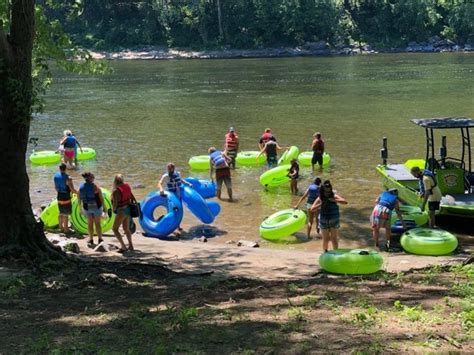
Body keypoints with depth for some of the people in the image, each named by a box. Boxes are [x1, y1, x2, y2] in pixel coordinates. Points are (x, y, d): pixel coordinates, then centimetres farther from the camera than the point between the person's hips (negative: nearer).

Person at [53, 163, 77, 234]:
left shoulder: (56, 176, -1)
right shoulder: (68, 178, -22)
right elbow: (72, 190, -18)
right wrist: (77, 192, 2)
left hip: (59, 198, 7)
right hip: (66, 198, -7)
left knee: (61, 213, 18)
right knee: (66, 214, 4)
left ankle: (61, 228, 27)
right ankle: (66, 229, 12)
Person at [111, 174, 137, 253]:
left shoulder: (115, 191, -18)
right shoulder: (127, 187, 2)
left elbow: (115, 204, -19)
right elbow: (132, 198, 10)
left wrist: (113, 209, 2)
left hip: (121, 211, -8)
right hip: (128, 209, 8)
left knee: (115, 229, 1)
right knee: (126, 228, 22)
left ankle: (123, 246, -8)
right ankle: (130, 245, 28)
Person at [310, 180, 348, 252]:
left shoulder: (334, 196, -9)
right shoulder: (320, 198, -7)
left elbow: (345, 202, -24)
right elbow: (312, 209, -14)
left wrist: (333, 200, -35)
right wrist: (321, 204, -28)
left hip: (334, 221, -1)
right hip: (324, 222, 1)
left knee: (334, 239, -2)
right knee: (326, 240, 7)